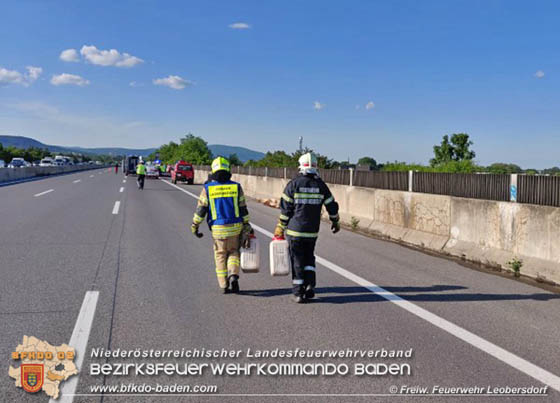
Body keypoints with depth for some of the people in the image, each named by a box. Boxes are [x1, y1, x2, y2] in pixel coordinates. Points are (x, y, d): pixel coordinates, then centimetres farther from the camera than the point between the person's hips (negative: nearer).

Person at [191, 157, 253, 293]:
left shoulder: (207, 188, -3)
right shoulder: (236, 187, -1)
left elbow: (201, 209, -1)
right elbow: (243, 209, 2)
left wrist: (195, 225, 10)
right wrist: (247, 226, 11)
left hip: (218, 228, 0)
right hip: (235, 226, 1)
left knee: (220, 255, 14)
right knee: (233, 252, 17)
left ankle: (223, 285, 13)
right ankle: (233, 275, -7)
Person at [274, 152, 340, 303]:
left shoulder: (293, 184, -7)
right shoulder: (321, 185, 2)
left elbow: (285, 208, -6)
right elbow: (332, 206, 8)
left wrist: (281, 227, 3)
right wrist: (335, 222, 24)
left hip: (295, 230, -3)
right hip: (312, 231, 3)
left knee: (297, 261, 5)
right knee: (309, 258, 20)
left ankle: (298, 292, 8)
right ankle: (310, 286, 6)